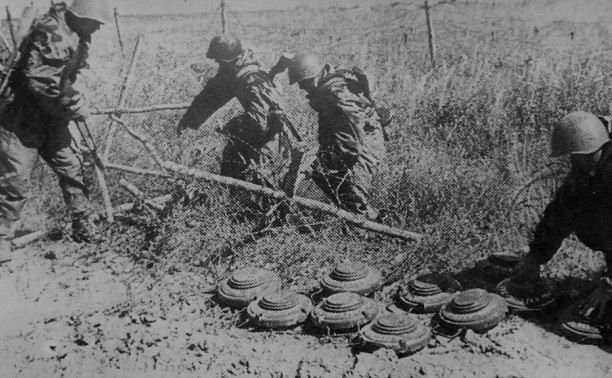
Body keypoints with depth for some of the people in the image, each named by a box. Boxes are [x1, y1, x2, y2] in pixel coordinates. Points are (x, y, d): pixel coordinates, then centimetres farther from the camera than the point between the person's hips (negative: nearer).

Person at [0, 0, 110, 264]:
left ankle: (84, 227, 21)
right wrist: (74, 104, -23)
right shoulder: (51, 32, -21)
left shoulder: (77, 36, 7)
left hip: (53, 118, 8)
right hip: (25, 119, -8)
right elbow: (37, 78, -28)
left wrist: (76, 102, 3)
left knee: (72, 168, 9)